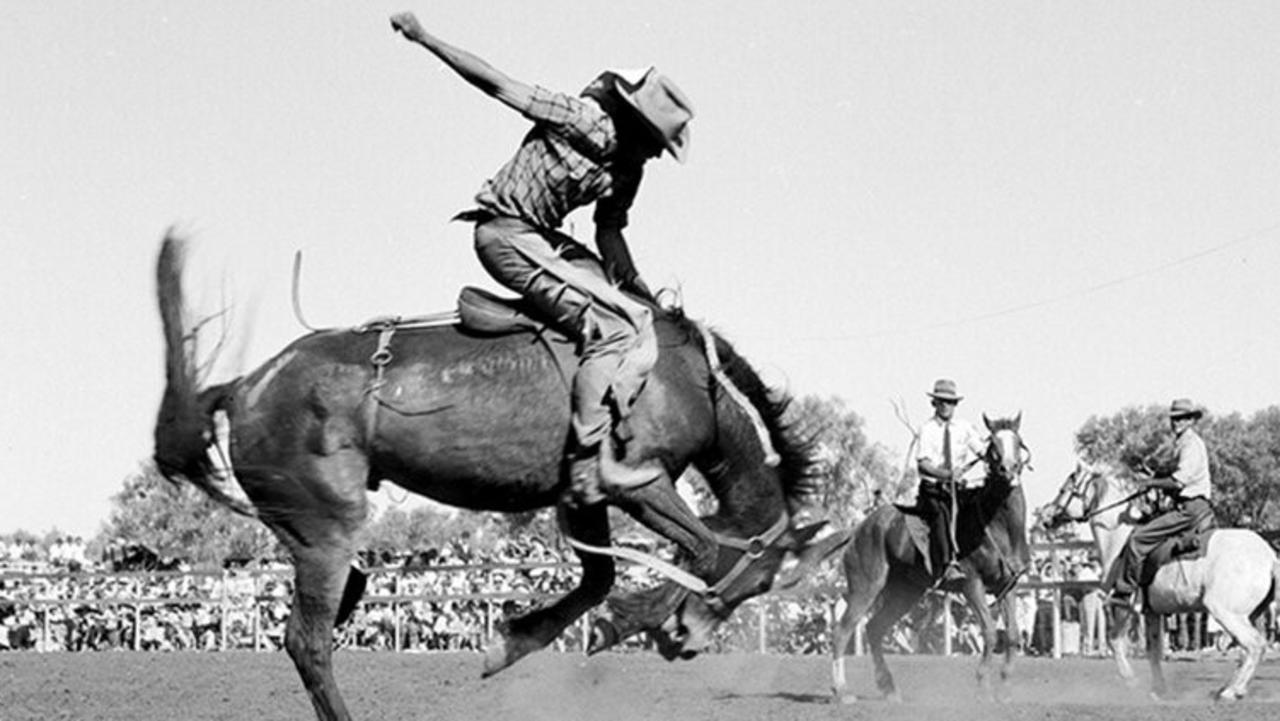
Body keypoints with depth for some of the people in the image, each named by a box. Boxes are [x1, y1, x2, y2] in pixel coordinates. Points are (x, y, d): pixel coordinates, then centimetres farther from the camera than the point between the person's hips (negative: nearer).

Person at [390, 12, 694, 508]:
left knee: (641, 312, 11)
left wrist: (637, 289, 1)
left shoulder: (628, 167, 9)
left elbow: (609, 231, 14)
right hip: (506, 234, -10)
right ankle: (587, 470, -25)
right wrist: (425, 39, -16)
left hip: (541, 237, 10)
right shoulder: (587, 121, -17)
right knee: (619, 329, -21)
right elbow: (498, 84, -16)